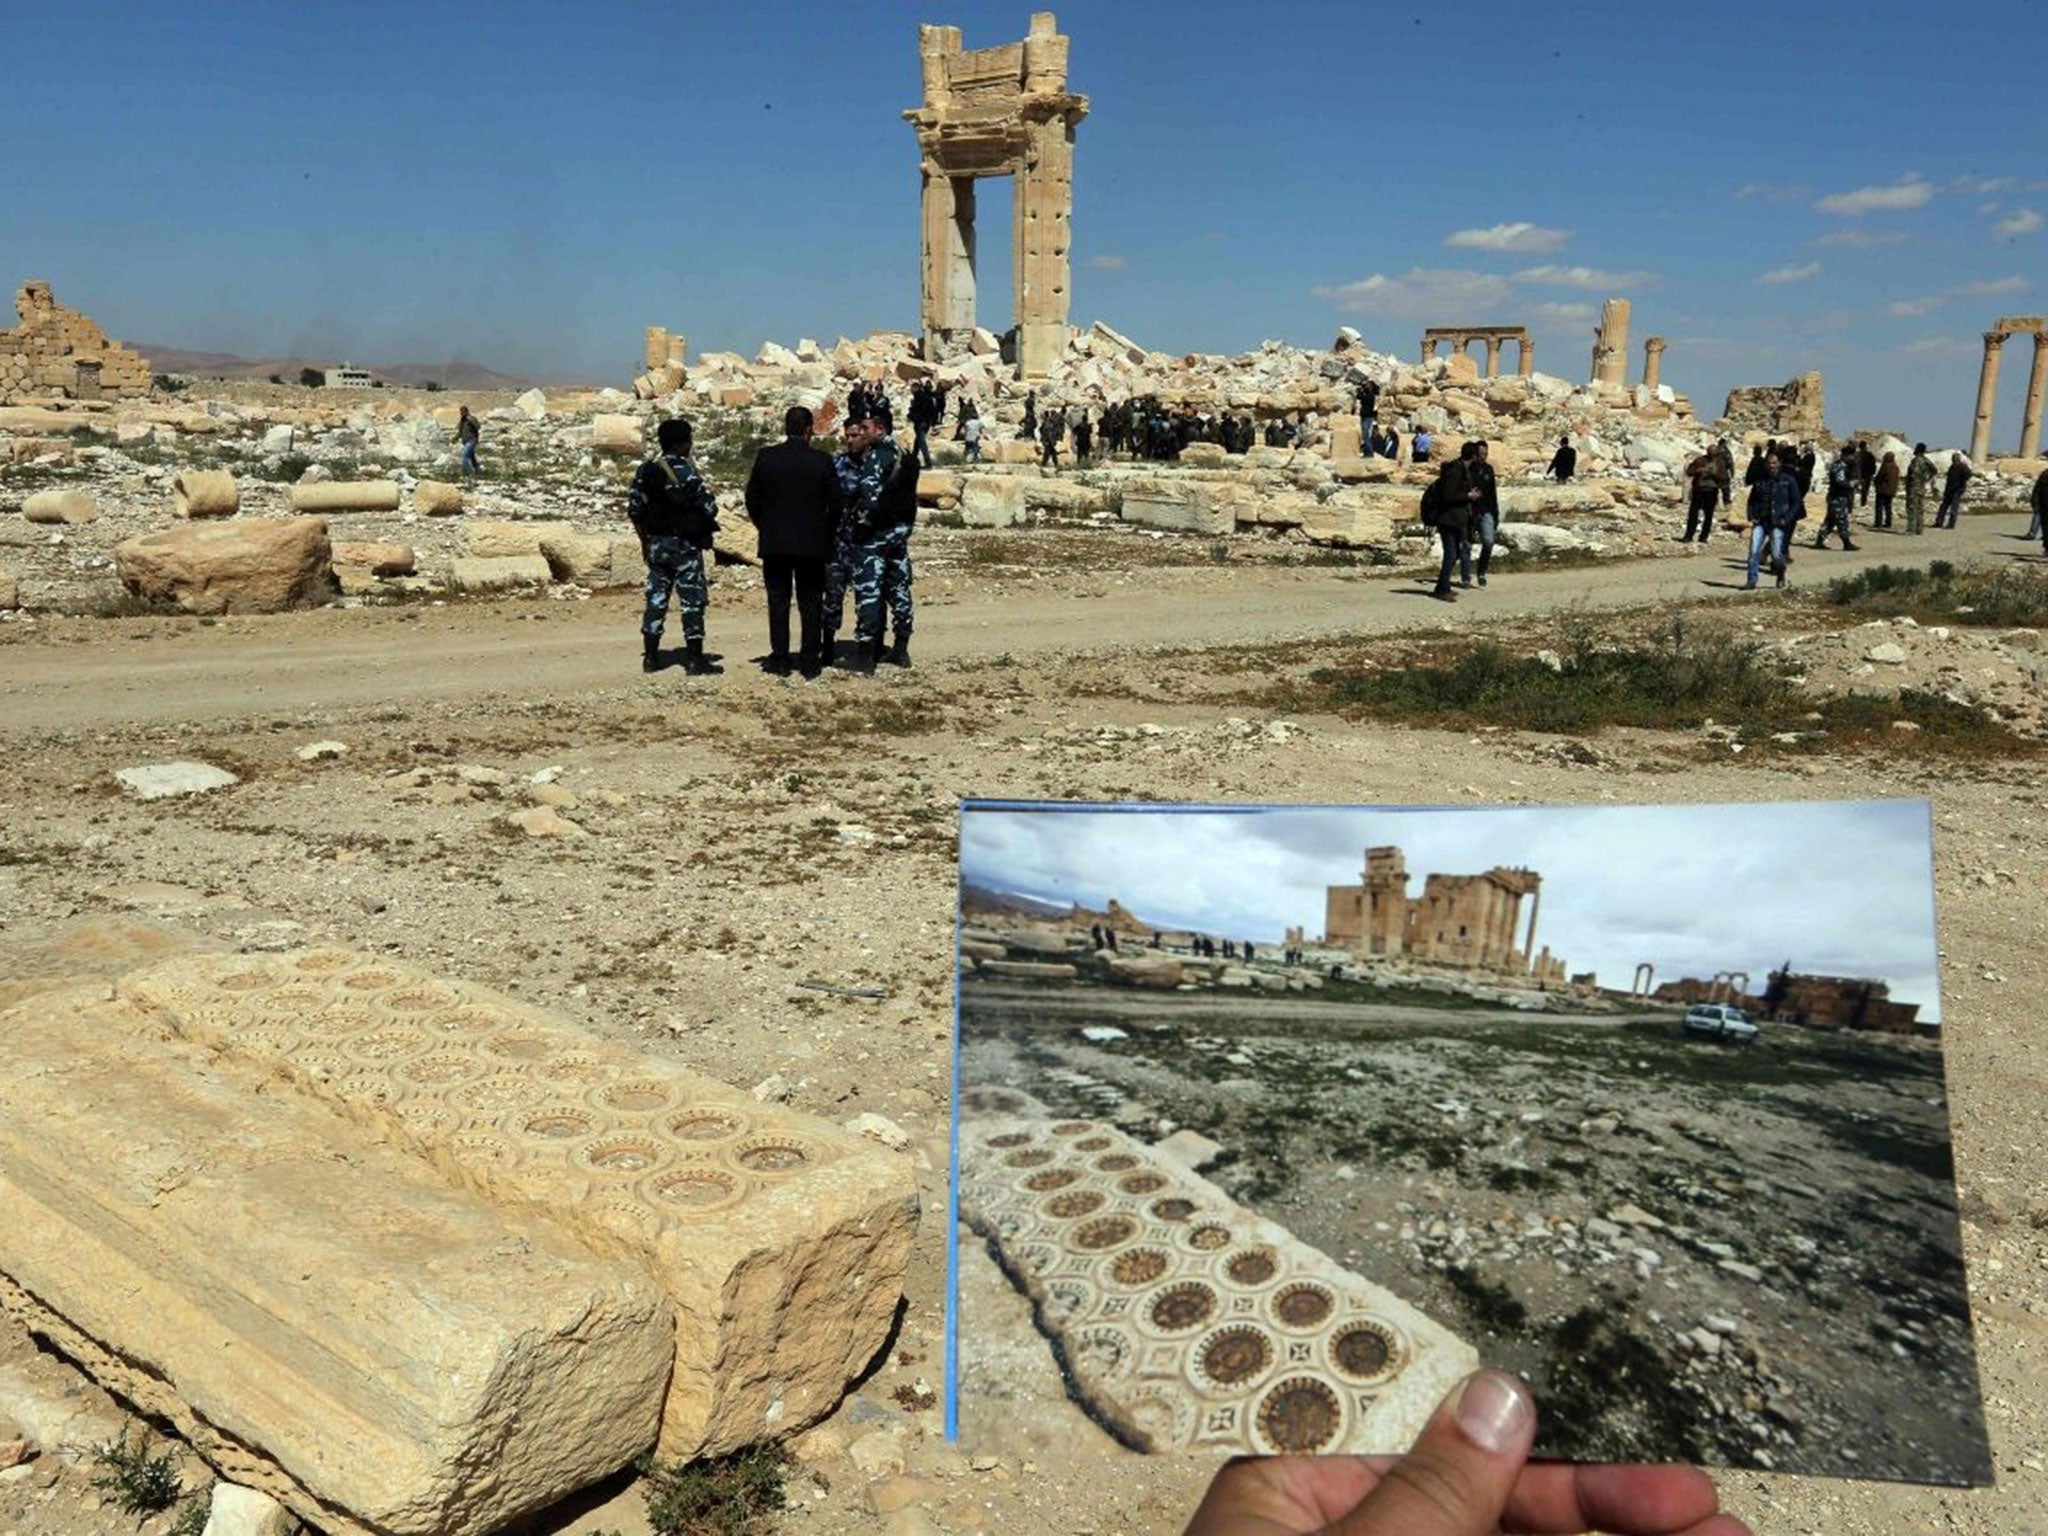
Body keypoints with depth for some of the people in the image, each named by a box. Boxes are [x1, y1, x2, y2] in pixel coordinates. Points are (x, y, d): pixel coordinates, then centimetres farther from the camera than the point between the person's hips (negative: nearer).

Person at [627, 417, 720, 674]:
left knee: (656, 599, 12)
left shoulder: (645, 470, 4)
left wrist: (645, 540, 16)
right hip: (684, 544, -6)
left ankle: (650, 657, 14)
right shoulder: (685, 472, -15)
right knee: (692, 601, 0)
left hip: (655, 544, 6)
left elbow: (634, 509, 7)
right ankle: (695, 659, 1)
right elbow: (708, 508, -16)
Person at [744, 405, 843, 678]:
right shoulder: (823, 461, -6)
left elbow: (752, 499, 0)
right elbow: (835, 504, -2)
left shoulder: (766, 457, -4)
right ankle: (810, 662, 8)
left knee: (778, 603, 7)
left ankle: (780, 660, 9)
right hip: (812, 543, 0)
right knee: (811, 604, 7)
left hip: (774, 543, 1)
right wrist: (826, 536, 12)